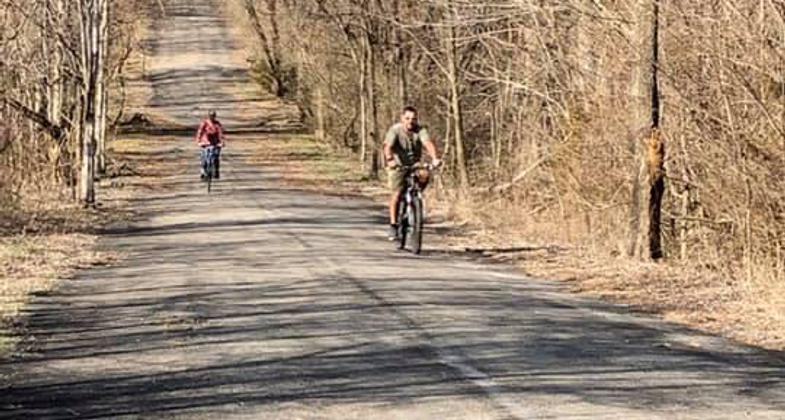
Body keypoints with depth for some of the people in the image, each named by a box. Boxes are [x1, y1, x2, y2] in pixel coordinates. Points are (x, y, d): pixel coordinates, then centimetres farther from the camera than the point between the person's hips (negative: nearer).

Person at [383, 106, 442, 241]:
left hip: (414, 165, 3)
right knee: (396, 193, -16)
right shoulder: (395, 130, -17)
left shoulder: (420, 130, -13)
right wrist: (389, 159, -52)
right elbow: (388, 146, -32)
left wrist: (434, 158, -48)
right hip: (398, 165, -2)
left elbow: (428, 143, -29)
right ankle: (393, 226, -9)